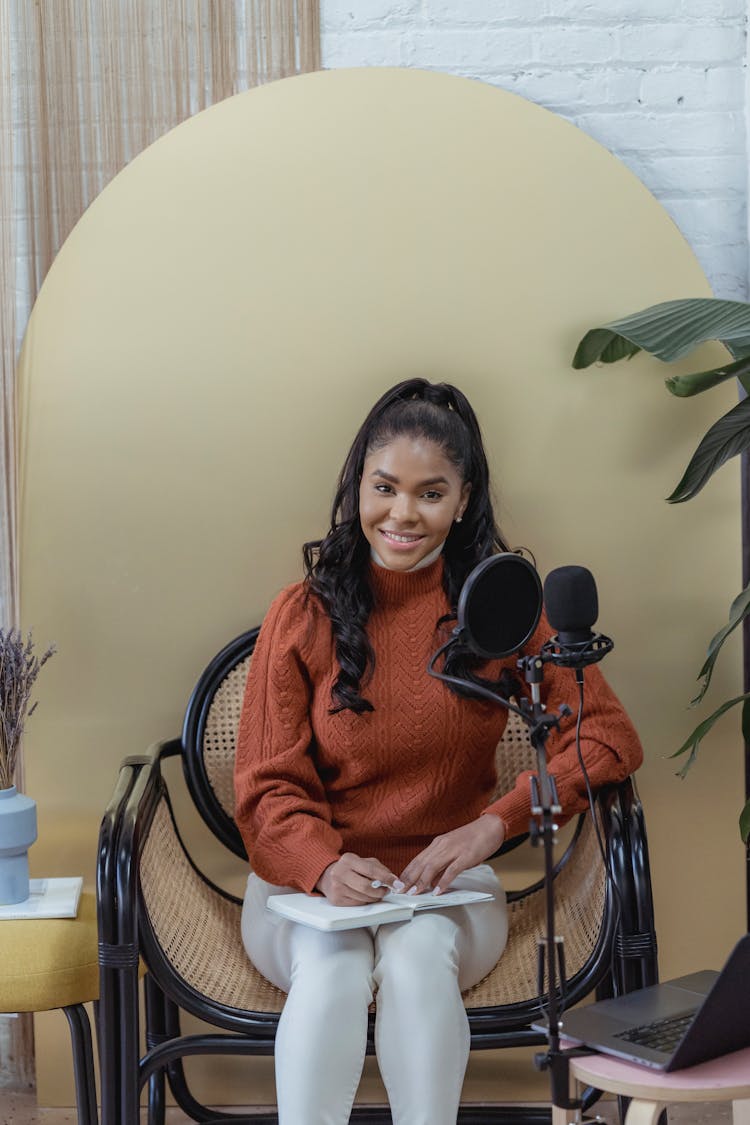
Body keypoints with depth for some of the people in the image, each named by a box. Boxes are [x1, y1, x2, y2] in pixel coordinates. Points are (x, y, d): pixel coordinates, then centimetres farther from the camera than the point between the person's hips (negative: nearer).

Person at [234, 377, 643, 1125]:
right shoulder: (303, 615, -2)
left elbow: (610, 735, -4)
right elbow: (268, 787, -3)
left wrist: (496, 823, -18)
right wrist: (325, 866, -25)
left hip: (447, 887, 1)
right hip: (311, 885, 0)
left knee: (417, 956, -32)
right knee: (332, 966, -32)